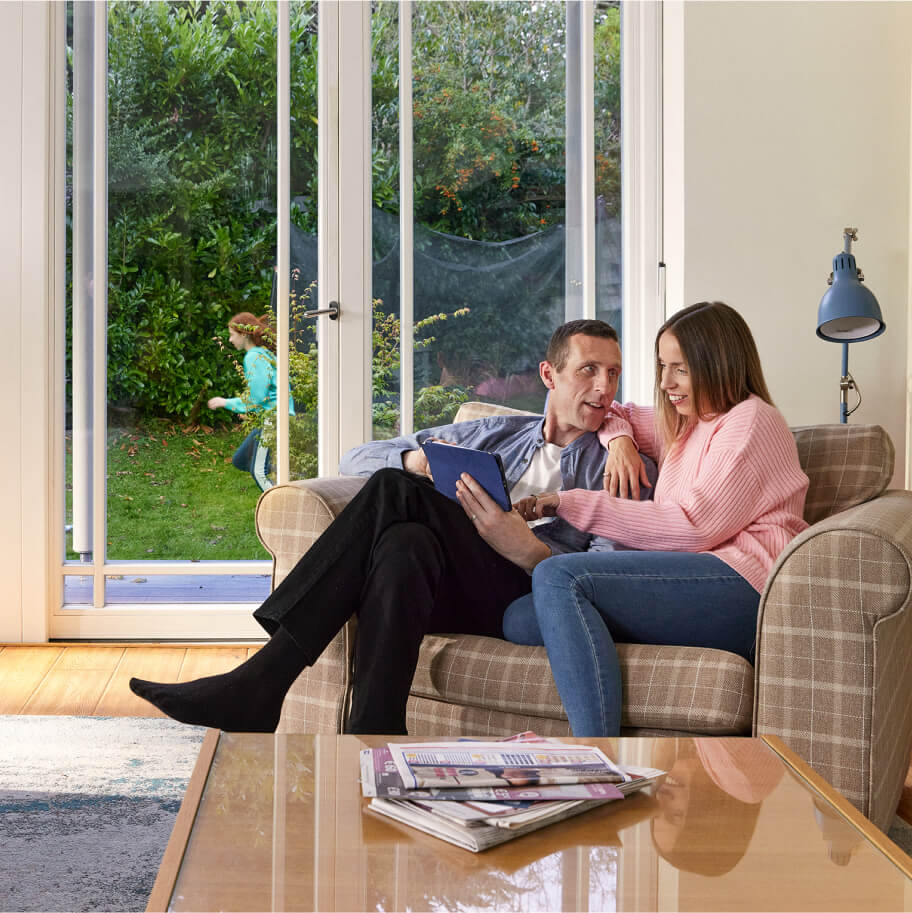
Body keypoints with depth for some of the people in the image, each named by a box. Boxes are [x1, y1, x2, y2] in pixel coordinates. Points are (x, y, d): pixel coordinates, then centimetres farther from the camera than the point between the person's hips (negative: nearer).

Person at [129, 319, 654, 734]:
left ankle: (261, 679, -32)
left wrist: (528, 549, -19)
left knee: (397, 491, -29)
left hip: (525, 596, -3)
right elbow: (357, 459, 25)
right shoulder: (496, 433, 28)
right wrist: (414, 460, 2)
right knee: (405, 543, -34)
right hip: (447, 592, 4)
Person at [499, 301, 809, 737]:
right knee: (520, 620, -9)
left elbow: (691, 528, -10)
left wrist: (571, 502, -9)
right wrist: (618, 437, 16)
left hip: (739, 585, -9)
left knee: (558, 575, -26)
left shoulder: (750, 421, 2)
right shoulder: (681, 425, 28)